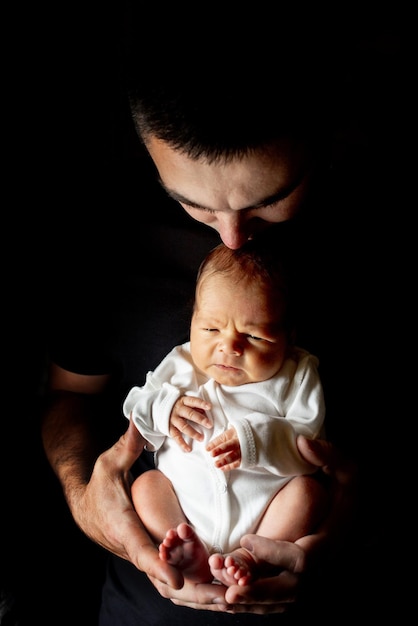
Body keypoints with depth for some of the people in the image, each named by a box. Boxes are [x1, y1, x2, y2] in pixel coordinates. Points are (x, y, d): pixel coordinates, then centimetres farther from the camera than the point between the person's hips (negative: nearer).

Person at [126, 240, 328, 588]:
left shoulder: (297, 377, -1)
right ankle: (194, 558, -26)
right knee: (145, 485, -12)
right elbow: (135, 407, 11)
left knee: (307, 490, -23)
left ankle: (252, 556, -30)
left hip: (263, 512, -3)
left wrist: (258, 440, -26)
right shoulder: (180, 366, 7)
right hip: (187, 512, 3)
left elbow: (310, 442, -9)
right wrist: (161, 409, -11)